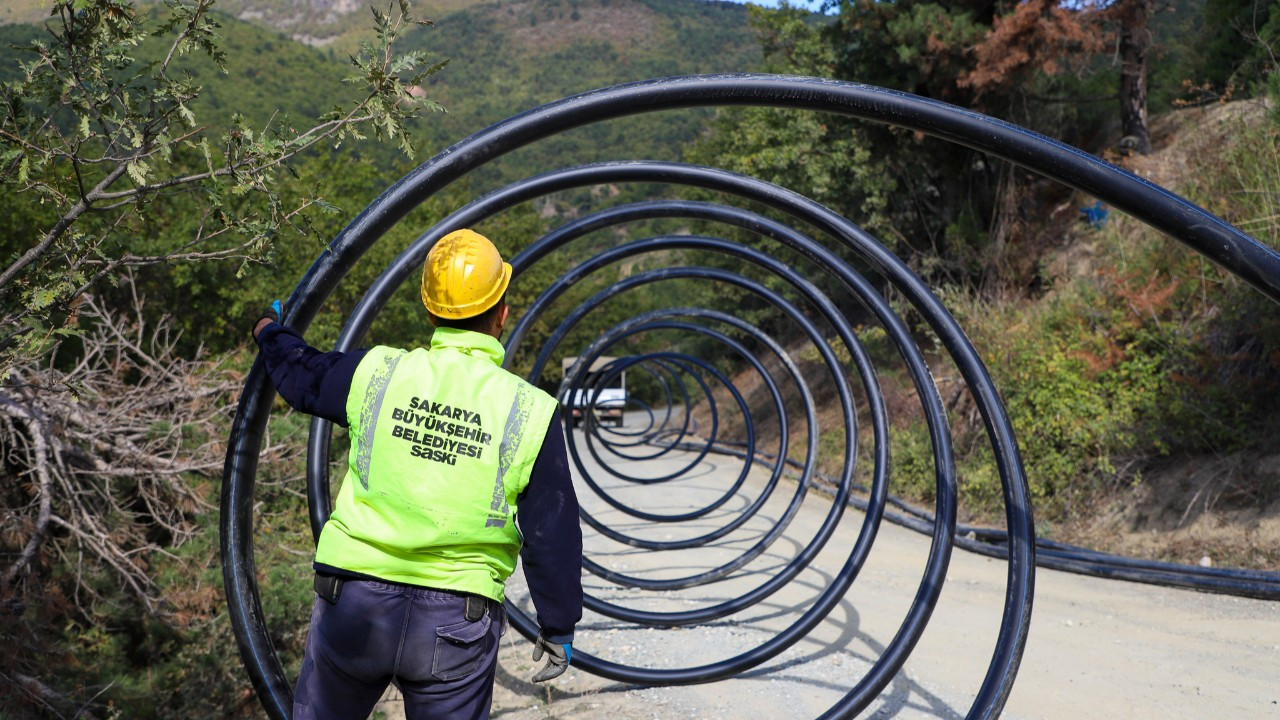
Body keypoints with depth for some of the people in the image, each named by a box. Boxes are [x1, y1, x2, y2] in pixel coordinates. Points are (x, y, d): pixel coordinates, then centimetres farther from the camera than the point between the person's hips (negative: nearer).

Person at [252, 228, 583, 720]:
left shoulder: (376, 374, -4)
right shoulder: (531, 412, -8)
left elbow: (302, 374, 18)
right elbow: (553, 536, -4)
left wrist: (271, 331, 40)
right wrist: (559, 626, 8)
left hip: (352, 604, 2)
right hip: (458, 624, -1)